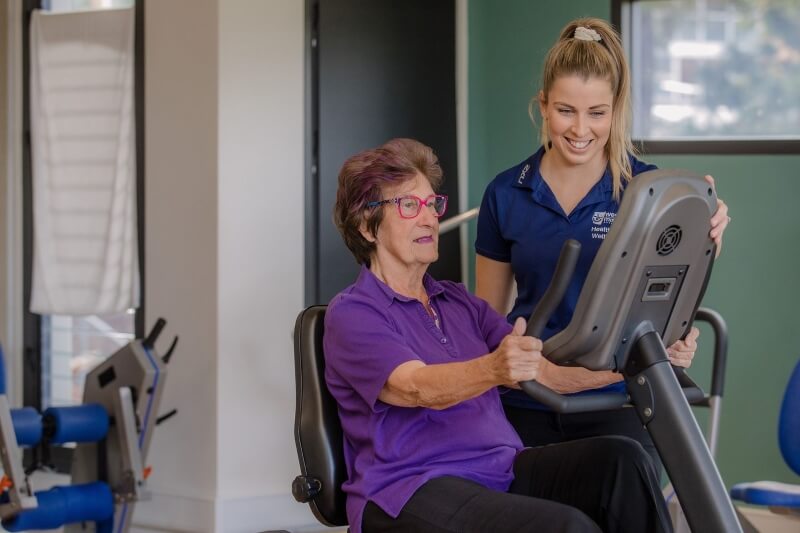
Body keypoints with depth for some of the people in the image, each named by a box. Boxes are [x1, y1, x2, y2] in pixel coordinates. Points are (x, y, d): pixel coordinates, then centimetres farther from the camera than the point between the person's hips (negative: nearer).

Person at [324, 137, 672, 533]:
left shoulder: (458, 302, 21)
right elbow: (421, 388, -21)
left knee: (620, 457, -21)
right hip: (413, 491, -7)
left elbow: (545, 370, 11)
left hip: (501, 472, 7)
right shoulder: (352, 314, -2)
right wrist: (493, 370, -41)